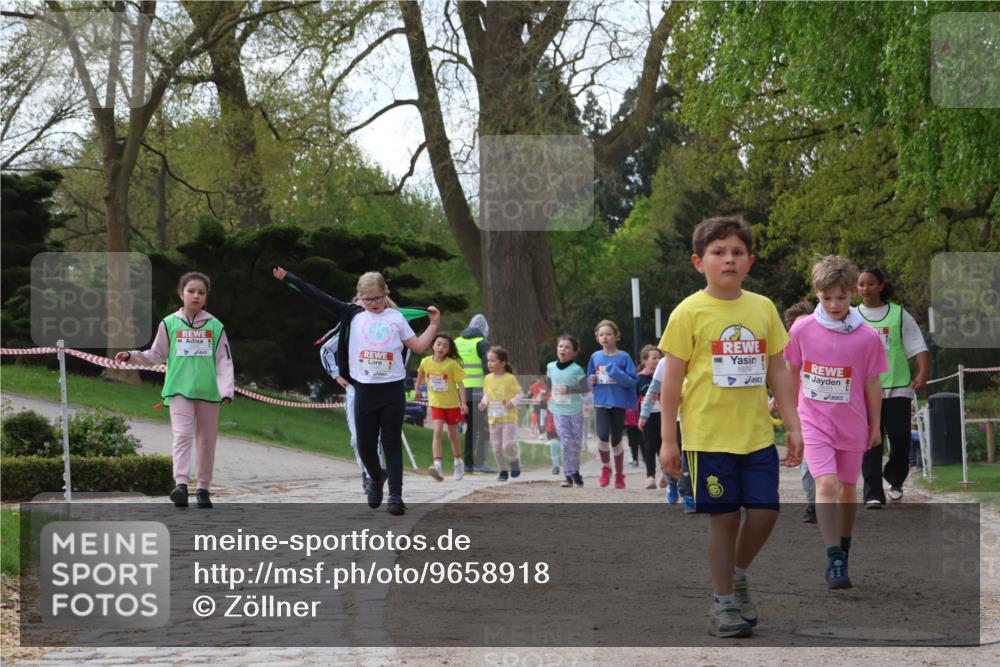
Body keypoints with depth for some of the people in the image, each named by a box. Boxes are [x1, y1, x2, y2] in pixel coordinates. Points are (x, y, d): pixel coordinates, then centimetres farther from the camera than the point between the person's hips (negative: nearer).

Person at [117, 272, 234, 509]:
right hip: (179, 390, -1)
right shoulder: (170, 323, 4)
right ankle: (181, 485, -27)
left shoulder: (215, 326, 4)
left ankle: (203, 488, 17)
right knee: (182, 435, -17)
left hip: (208, 391, 2)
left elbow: (224, 361, 3)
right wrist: (132, 356, 0)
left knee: (207, 441, 7)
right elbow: (156, 356, 13)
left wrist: (226, 390, -8)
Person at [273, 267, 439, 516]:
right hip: (364, 390, 1)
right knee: (365, 444, 4)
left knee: (392, 443, -3)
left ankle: (395, 496, -4)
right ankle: (376, 479, 33)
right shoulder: (353, 315, 5)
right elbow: (318, 297, 4)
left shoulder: (396, 317, 7)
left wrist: (434, 323, 3)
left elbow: (418, 346, 10)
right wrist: (288, 278, 2)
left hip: (393, 390, -1)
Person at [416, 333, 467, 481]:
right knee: (437, 431, -16)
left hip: (452, 404, -1)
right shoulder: (426, 362, -7)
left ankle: (459, 462, 36)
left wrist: (463, 403, -19)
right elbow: (421, 373, 16)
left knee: (452, 435, 13)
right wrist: (418, 386, 29)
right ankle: (437, 465, -25)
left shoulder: (452, 364, -16)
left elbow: (460, 384, -13)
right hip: (436, 404, 1)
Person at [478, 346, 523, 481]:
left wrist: (513, 402, -21)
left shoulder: (510, 378, -10)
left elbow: (519, 393, -4)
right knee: (496, 447, 7)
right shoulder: (488, 379, 4)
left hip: (508, 418, -5)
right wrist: (484, 402, -4)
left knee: (507, 444, -13)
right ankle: (502, 471, 19)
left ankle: (514, 460, 17)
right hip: (493, 418, 5)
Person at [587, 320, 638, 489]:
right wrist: (591, 380, -6)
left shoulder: (624, 357, -3)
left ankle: (619, 475, 25)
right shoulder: (595, 357, 6)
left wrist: (617, 373, -20)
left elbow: (632, 381, -5)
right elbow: (590, 378, 16)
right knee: (602, 436, -18)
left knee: (616, 440, 6)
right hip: (601, 403, 1)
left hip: (619, 403, -1)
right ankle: (605, 467, 7)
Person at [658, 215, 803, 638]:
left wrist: (793, 426, 9)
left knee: (764, 512, 1)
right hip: (708, 436, -4)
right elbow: (672, 379, -3)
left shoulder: (763, 308, 7)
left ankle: (737, 575, 27)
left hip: (757, 434, 4)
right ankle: (722, 602, 15)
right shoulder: (689, 313, -5)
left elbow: (778, 373, 12)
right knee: (724, 517, 1)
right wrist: (668, 440, -5)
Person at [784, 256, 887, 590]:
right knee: (826, 484, -17)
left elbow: (872, 383, 1)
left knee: (848, 488, 12)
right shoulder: (802, 330, -7)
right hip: (814, 421, -1)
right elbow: (792, 372, 8)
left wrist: (875, 425, 7)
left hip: (852, 424, 1)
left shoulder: (868, 337, -9)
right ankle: (834, 561, -19)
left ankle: (842, 553, 33)